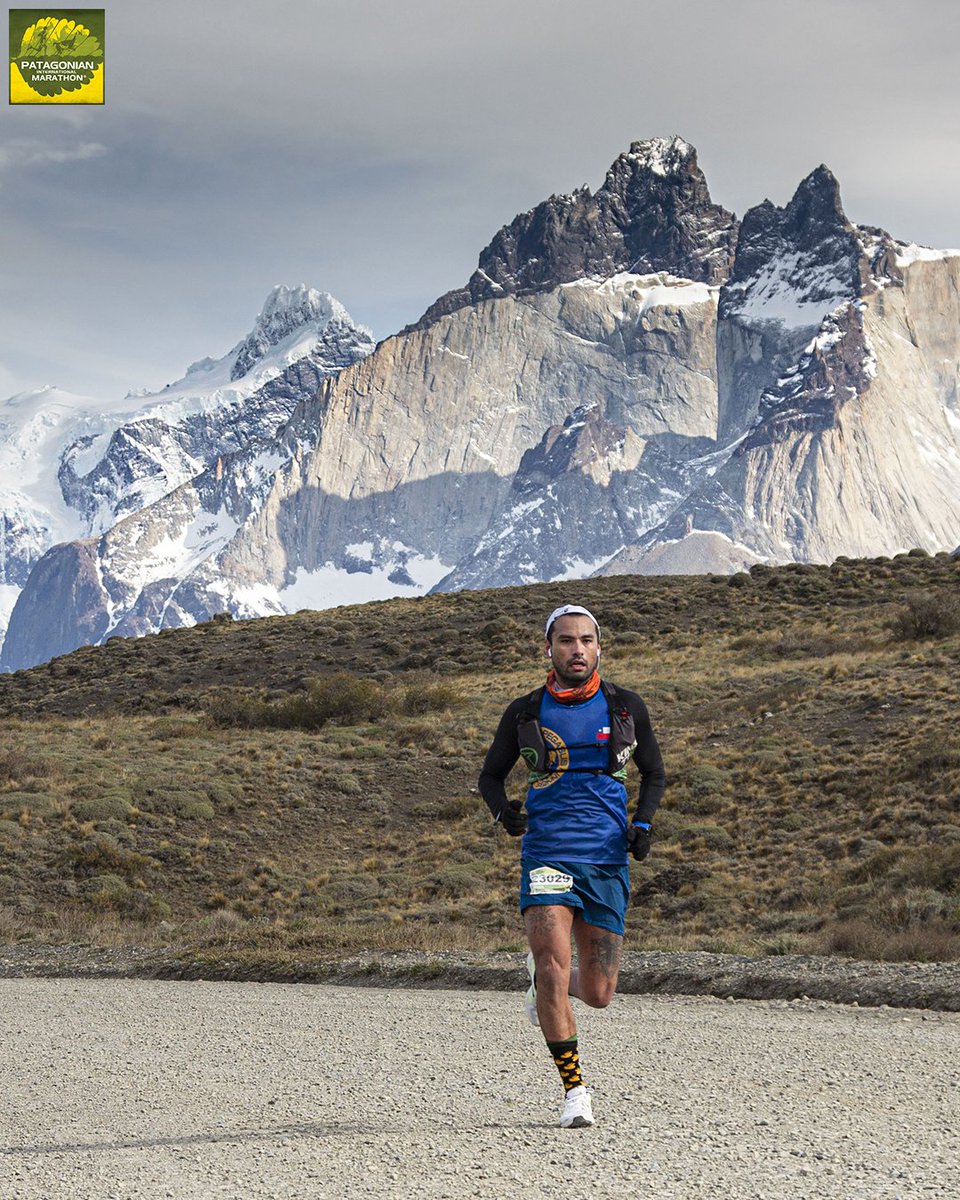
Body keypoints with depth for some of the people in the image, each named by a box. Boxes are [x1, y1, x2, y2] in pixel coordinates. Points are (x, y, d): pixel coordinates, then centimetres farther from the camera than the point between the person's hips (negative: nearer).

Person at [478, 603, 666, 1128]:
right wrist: (503, 810, -9)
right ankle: (574, 1089, -4)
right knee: (555, 970, -19)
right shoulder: (526, 712, 2)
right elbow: (490, 775, 12)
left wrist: (642, 822, -2)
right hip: (546, 854, -1)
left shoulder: (624, 707, 4)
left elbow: (654, 772, 16)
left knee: (597, 994, 3)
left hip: (607, 858, 2)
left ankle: (543, 981, 39)